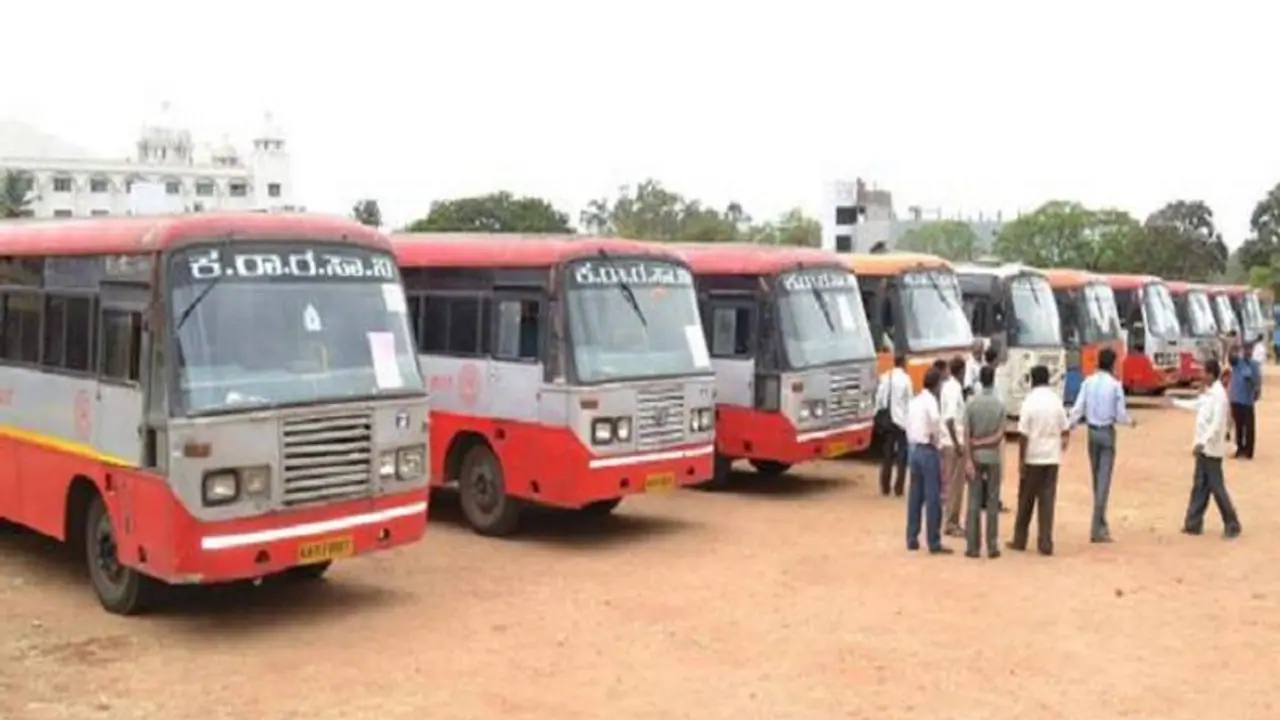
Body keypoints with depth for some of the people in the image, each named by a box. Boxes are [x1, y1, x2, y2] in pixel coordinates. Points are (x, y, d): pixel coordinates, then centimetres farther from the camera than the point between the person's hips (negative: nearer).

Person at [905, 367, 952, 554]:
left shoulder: (914, 401, 13)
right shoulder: (930, 401, -12)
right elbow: (935, 421, -32)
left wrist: (913, 444, 12)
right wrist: (935, 438, -17)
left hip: (914, 449, 8)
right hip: (928, 451, -8)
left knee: (915, 496, 12)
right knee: (933, 498, -3)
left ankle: (912, 539, 16)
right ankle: (934, 543, 0)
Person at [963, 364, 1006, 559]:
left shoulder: (971, 403, -5)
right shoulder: (1000, 405, -4)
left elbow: (967, 434, -7)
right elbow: (1000, 435, -11)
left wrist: (969, 460, -6)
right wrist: (987, 441, -3)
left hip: (976, 457, 0)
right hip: (993, 457, 0)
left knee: (974, 502, 4)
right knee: (992, 503, 5)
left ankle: (973, 546, 4)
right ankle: (992, 547, 7)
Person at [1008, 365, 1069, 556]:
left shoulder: (1029, 403, -10)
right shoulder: (1057, 401, 2)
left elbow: (1023, 435, -11)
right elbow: (1065, 431, 4)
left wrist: (1021, 461, -6)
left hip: (1033, 458, -3)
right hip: (1052, 457, 3)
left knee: (1026, 500, 9)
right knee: (1047, 500, 4)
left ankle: (1019, 540, 17)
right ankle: (1045, 543, 1)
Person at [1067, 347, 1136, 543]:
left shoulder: (1088, 382, -1)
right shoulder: (1115, 385, -11)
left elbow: (1078, 408, -6)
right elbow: (1120, 414, -8)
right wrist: (1131, 422, 12)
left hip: (1092, 431, 4)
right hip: (1107, 432, -4)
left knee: (1097, 478, 15)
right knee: (1104, 480, -3)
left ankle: (1101, 523, 25)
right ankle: (1097, 528, -8)